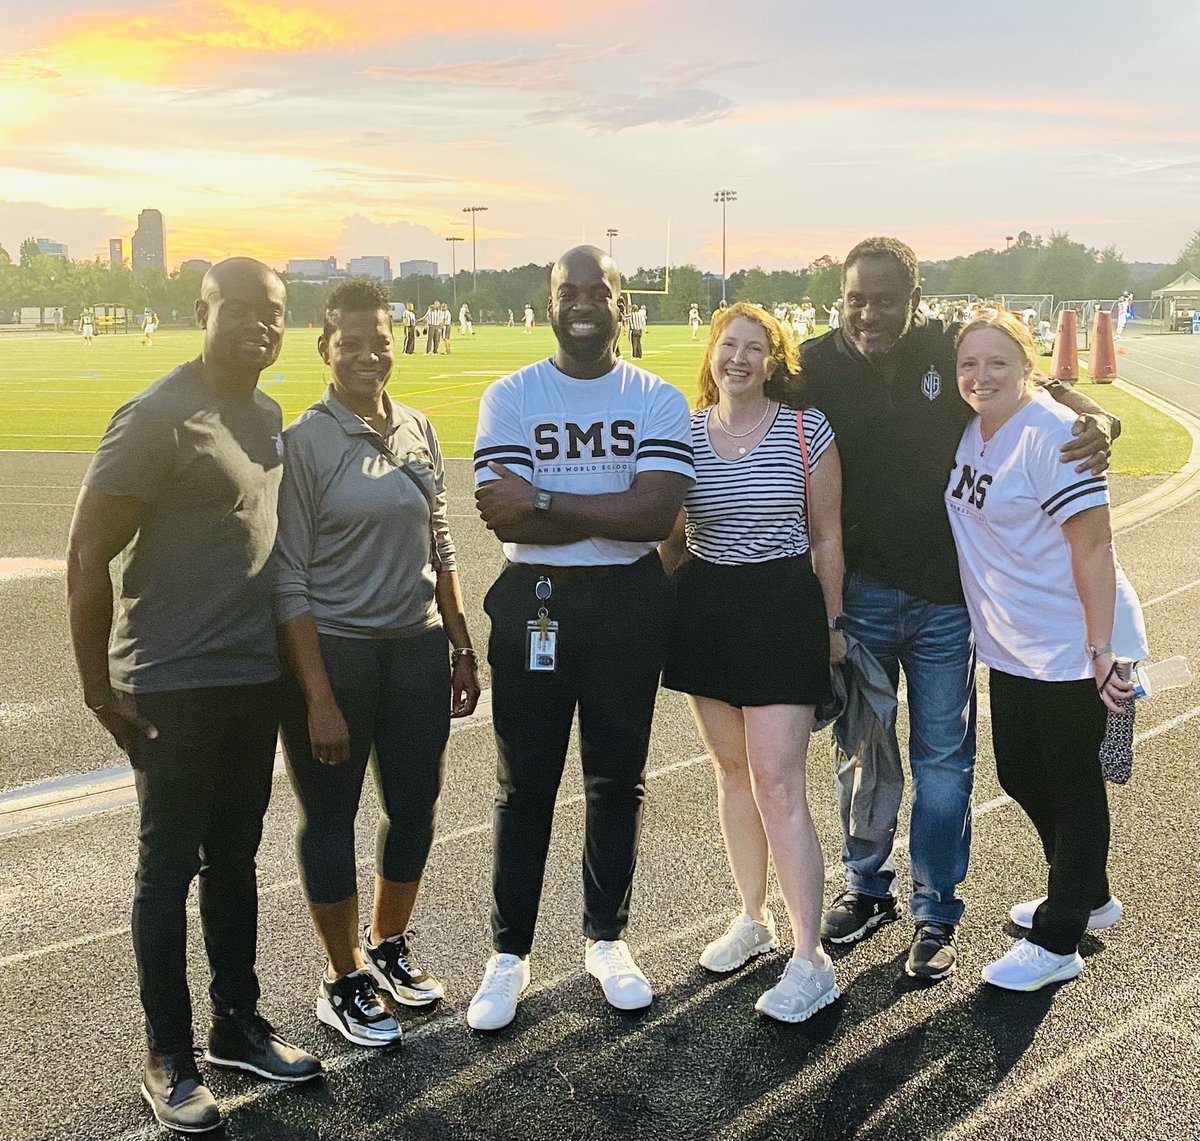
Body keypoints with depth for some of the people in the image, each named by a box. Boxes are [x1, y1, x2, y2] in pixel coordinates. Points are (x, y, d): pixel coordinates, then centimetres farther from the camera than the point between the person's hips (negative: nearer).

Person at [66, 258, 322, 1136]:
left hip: (256, 678, 7)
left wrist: (288, 659, 15)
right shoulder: (159, 417, -15)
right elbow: (87, 556, -14)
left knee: (235, 859, 16)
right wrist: (100, 688, -14)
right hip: (174, 686, -7)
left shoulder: (268, 415, 8)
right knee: (169, 867, 5)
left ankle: (238, 1025, 31)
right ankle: (169, 1058, 18)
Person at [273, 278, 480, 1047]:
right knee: (331, 816, 7)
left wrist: (462, 647, 13)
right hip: (332, 651, -5)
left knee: (416, 806, 13)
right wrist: (319, 699, -15)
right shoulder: (304, 442, -10)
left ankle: (389, 944, 37)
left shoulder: (418, 430, 6)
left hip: (417, 647, 5)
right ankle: (345, 981, 24)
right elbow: (290, 580, -12)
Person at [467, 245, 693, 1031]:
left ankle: (607, 939, 31)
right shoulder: (510, 398, -2)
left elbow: (660, 513, -17)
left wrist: (546, 503, -20)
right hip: (533, 604, 0)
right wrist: (612, 513, -16)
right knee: (524, 785, 7)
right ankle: (510, 953, 22)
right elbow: (504, 517, -14)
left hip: (629, 605, 1)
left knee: (618, 779, 13)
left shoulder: (658, 401, -2)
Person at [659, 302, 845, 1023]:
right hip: (705, 609, 4)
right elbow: (671, 537, 12)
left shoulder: (807, 430, -4)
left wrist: (833, 622, 4)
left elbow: (827, 537, 2)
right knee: (732, 771, 14)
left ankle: (811, 962, -2)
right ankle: (753, 918, 31)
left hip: (783, 607, -4)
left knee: (777, 785, -9)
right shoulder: (683, 433, 5)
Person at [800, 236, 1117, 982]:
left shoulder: (952, 351, -6)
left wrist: (1096, 418, -20)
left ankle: (936, 915, 22)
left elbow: (1036, 388, 3)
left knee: (944, 758, 8)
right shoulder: (816, 366, -7)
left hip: (945, 595, 0)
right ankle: (868, 890, 35)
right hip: (858, 591, 1)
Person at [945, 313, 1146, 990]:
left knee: (1072, 786, 5)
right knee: (1021, 776, 19)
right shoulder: (971, 431, 4)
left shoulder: (1052, 436, -20)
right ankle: (1089, 897, 41)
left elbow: (1093, 546, -21)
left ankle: (1057, 942, 18)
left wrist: (1100, 650, -22)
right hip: (1010, 647, 9)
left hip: (1071, 648, -9)